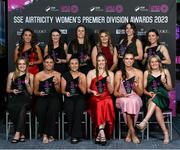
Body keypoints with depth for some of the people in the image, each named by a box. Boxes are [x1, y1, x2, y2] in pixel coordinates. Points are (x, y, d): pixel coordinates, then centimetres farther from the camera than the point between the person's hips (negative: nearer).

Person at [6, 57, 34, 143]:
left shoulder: (30, 76, 11)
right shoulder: (11, 75, 12)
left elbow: (31, 92, 10)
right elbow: (7, 89, 18)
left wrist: (27, 84, -7)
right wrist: (13, 91, -4)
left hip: (25, 99, 0)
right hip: (14, 99, 1)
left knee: (22, 107, -36)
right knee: (11, 109, -34)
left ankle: (18, 133, -33)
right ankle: (22, 133, -23)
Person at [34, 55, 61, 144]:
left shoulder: (57, 75, 9)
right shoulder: (38, 75, 9)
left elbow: (59, 91, 8)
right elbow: (35, 91, 14)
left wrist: (56, 83, -10)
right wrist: (39, 93, -8)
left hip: (54, 98, 0)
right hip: (42, 98, 0)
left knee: (52, 110, -33)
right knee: (40, 110, -33)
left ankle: (47, 134, -15)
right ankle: (44, 133, -14)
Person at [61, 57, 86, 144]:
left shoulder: (82, 76, 10)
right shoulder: (65, 76, 11)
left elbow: (84, 91, 4)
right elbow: (62, 90, 11)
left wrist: (80, 83, -12)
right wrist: (66, 93, -11)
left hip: (80, 98, 0)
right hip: (69, 98, 0)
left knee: (78, 109, -33)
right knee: (69, 109, -33)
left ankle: (75, 135, -27)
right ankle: (71, 133, -19)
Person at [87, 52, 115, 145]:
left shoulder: (110, 73, 16)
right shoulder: (91, 73, 13)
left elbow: (111, 91, 10)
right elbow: (87, 89, 9)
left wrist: (108, 82, -8)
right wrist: (92, 92, -12)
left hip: (106, 97, 1)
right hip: (94, 98, -1)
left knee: (107, 103, -34)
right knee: (99, 104, -36)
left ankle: (99, 134, -30)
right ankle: (102, 132, -36)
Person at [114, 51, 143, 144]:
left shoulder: (139, 73, 11)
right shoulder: (119, 73, 9)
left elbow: (141, 92, 9)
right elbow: (115, 92, 7)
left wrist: (135, 87, -13)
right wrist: (121, 94, -15)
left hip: (135, 99, 1)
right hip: (122, 99, 0)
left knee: (133, 101, -36)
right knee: (126, 102, -37)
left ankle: (129, 132, -27)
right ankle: (133, 133, -32)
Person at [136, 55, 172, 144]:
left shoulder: (165, 71, 13)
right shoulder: (147, 73, 14)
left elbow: (170, 88, 14)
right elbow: (143, 89, 11)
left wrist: (164, 83, -7)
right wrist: (149, 93, -10)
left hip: (163, 98, -1)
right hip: (150, 99, 1)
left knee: (156, 97, -37)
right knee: (157, 107, -35)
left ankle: (145, 121, -47)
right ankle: (165, 133, -35)